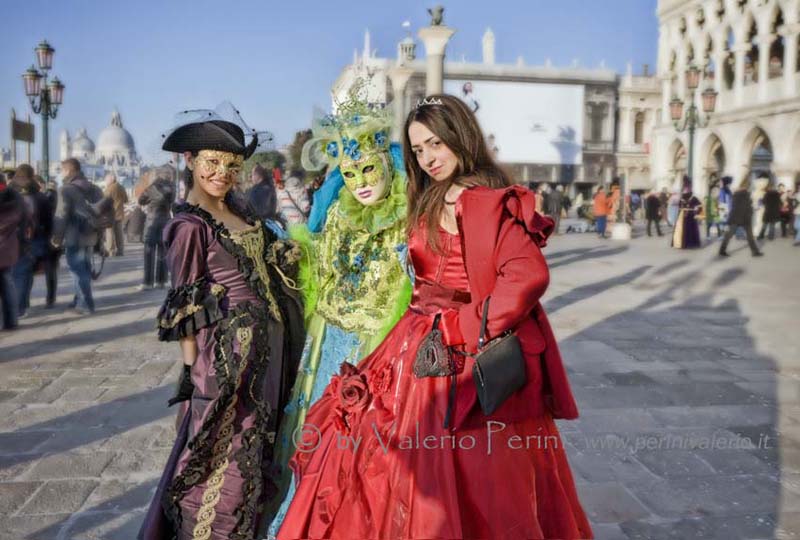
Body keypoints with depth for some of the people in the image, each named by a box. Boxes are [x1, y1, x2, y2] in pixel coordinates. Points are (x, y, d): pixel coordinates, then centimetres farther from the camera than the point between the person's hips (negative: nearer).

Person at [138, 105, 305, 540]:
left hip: (266, 341, 8)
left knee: (254, 441, 20)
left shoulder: (236, 207, 7)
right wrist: (193, 370, -14)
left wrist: (288, 253, 1)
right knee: (225, 449, 3)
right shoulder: (189, 225, -15)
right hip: (230, 347, -8)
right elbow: (185, 307, -15)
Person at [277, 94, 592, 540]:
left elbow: (528, 275, -25)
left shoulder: (488, 202, -13)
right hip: (421, 350, 8)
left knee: (469, 480, 3)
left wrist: (475, 331, -19)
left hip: (463, 359, -8)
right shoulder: (428, 203, 14)